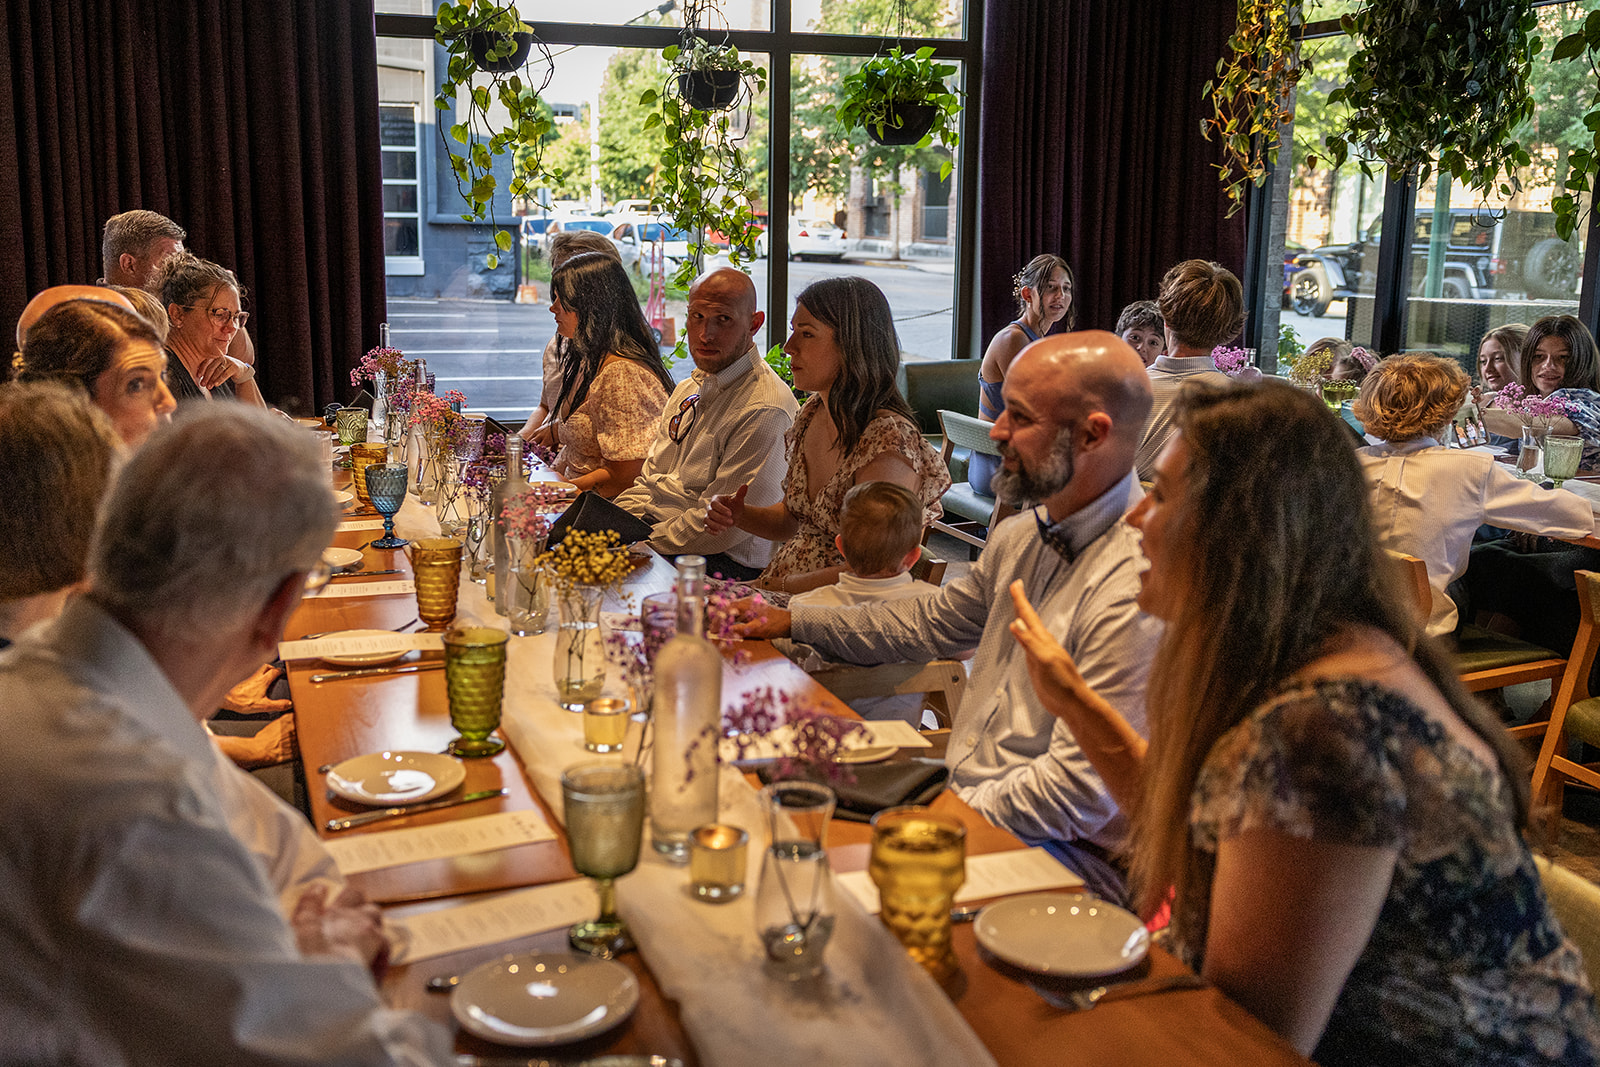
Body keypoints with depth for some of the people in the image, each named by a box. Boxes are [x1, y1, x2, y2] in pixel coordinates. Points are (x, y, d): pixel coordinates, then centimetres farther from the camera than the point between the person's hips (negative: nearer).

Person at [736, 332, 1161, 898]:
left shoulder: (1137, 587, -24)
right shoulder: (1021, 538, 6)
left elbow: (1077, 793, -24)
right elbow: (929, 622, 23)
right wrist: (791, 622, 23)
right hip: (958, 798, 8)